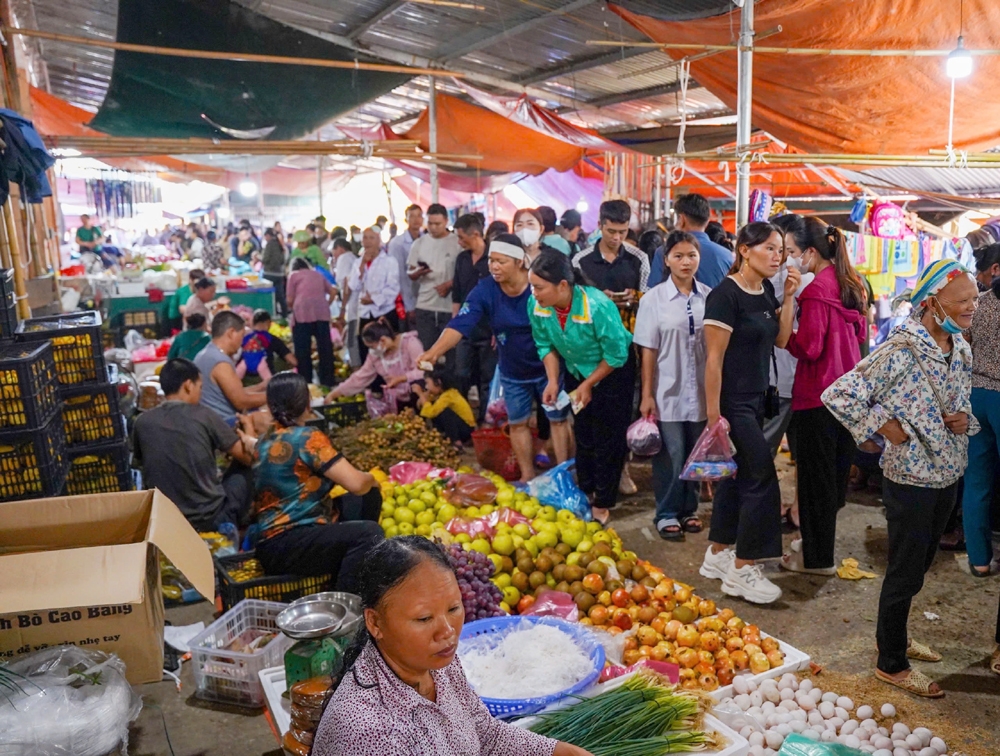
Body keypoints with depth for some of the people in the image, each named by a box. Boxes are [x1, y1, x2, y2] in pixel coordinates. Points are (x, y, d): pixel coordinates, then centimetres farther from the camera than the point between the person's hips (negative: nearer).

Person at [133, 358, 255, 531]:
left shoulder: (142, 422, -1)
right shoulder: (204, 415, -10)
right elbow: (248, 458, -1)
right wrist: (248, 435, 23)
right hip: (209, 519, -4)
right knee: (243, 467, 19)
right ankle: (236, 523, 31)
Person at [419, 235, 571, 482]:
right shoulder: (484, 290, -17)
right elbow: (460, 324, -27)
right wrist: (434, 352, -44)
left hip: (548, 367, -3)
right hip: (512, 371, 3)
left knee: (558, 419, 8)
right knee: (517, 423, 14)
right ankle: (527, 476, 31)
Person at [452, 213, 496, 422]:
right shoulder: (461, 259, 8)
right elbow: (456, 294, 13)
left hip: (488, 331, -5)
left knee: (488, 380, 6)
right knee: (461, 378, 9)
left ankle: (485, 420, 17)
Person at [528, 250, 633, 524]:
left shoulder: (598, 306, -35)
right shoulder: (536, 305, -20)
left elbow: (616, 355, -23)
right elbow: (546, 345, -3)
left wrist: (588, 385, -15)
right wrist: (553, 381, -13)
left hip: (613, 373, -5)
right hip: (576, 372, 5)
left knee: (607, 440, 0)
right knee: (583, 436, 13)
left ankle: (603, 504, 14)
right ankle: (586, 493, 30)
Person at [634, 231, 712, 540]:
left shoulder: (709, 297, 0)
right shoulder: (653, 299, -5)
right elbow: (648, 351, -4)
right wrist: (646, 396, -6)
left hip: (701, 392, 2)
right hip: (668, 393, -2)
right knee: (670, 456, 4)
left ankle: (689, 509, 29)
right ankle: (666, 514, 19)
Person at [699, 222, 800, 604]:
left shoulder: (766, 291, 8)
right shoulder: (725, 294, -17)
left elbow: (780, 339, 9)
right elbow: (713, 359, -18)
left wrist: (789, 296, 0)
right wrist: (713, 414, -19)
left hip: (755, 399, 9)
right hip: (732, 402, -9)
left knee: (737, 474, 14)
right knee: (762, 479, -6)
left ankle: (718, 554, 27)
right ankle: (742, 570, 6)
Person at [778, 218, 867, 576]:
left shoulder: (817, 290, -18)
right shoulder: (850, 284, 8)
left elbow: (808, 347, -19)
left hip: (818, 396, -9)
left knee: (815, 473, 2)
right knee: (837, 468, 18)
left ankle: (817, 557, 13)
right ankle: (821, 541, 34)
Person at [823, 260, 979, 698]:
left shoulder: (961, 350, 4)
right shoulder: (900, 351, -22)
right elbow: (838, 395, -24)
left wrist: (965, 420, -3)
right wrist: (886, 427, -20)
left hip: (948, 476, 8)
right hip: (911, 479, -8)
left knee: (919, 565, 21)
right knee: (905, 574, 5)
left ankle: (896, 639, 41)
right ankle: (891, 664, 22)